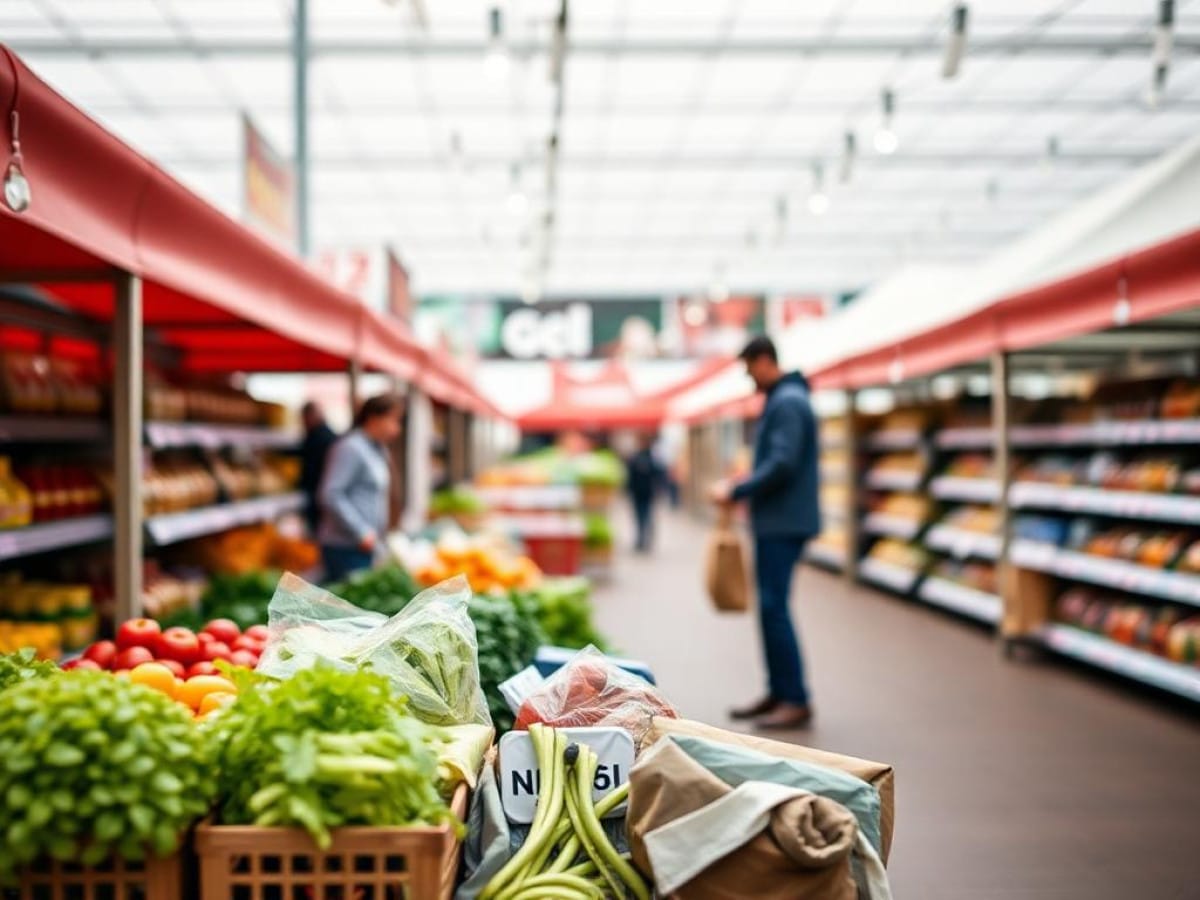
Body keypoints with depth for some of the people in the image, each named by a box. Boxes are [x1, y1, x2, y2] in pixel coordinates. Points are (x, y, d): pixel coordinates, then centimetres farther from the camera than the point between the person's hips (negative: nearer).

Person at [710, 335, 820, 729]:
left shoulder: (788, 402, -14)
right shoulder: (781, 399, 18)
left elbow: (782, 464, -23)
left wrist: (737, 492, -15)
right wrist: (741, 490, 12)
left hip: (784, 522, -10)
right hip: (775, 520, 10)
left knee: (774, 607, -9)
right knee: (771, 607, 13)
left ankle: (796, 700, -4)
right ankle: (778, 692, 20)